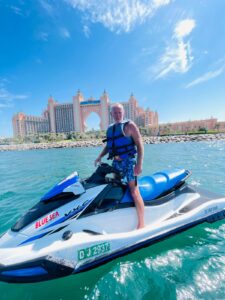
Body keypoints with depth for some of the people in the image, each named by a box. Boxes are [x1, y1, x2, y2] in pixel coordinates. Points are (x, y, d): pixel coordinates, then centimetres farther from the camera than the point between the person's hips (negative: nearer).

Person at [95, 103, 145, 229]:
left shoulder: (130, 125, -4)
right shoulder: (110, 129, 15)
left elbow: (140, 144, -9)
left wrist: (139, 164, -18)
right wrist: (100, 156, 9)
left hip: (128, 161, -7)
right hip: (116, 163, 7)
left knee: (134, 192, -8)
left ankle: (141, 224, 4)